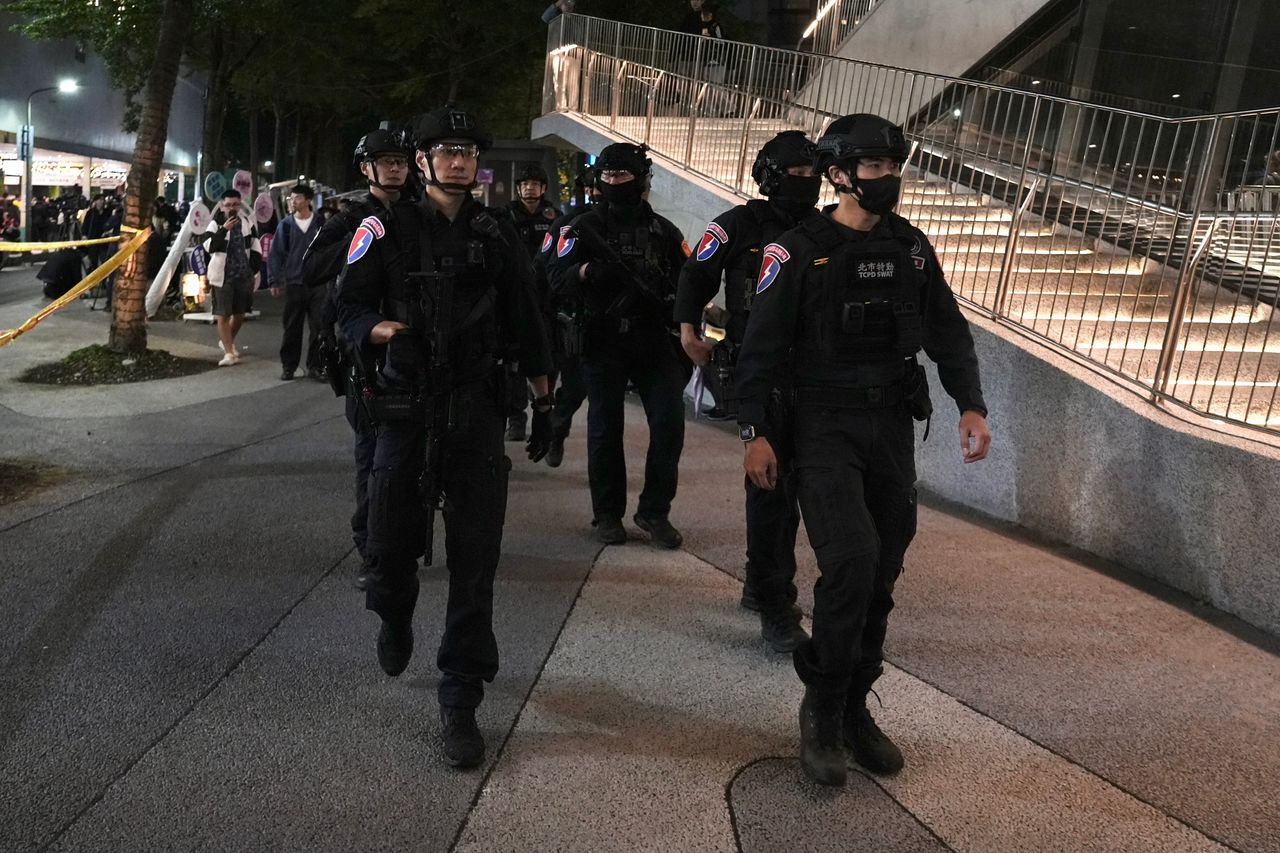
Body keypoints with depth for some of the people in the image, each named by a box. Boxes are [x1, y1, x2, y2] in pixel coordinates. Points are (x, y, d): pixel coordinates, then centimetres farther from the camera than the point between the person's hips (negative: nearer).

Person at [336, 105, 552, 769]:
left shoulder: (496, 232, 6)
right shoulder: (387, 230, 0)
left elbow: (523, 324, 11)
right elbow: (350, 309, 1)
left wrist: (542, 403, 11)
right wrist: (384, 330, -22)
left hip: (478, 414, 1)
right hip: (406, 408, -1)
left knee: (474, 564, -2)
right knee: (391, 544, 5)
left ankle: (459, 702, 9)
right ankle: (395, 621, 42)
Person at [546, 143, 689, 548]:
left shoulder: (662, 230, 13)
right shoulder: (584, 226, 5)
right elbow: (558, 279, -6)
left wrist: (673, 295, -8)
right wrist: (586, 272, -26)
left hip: (655, 342, 2)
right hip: (603, 344, -2)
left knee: (670, 424, -4)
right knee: (605, 429, 3)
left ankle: (654, 511, 10)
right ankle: (607, 514, 17)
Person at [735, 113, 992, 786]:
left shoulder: (911, 248, 10)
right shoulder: (799, 250, -5)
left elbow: (948, 332, 13)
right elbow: (763, 346, -5)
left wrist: (970, 405, 1)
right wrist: (754, 433, -9)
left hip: (893, 428, 5)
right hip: (824, 427, -5)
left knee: (880, 577, 7)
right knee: (852, 560, -20)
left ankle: (854, 708, 22)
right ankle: (821, 709, 0)